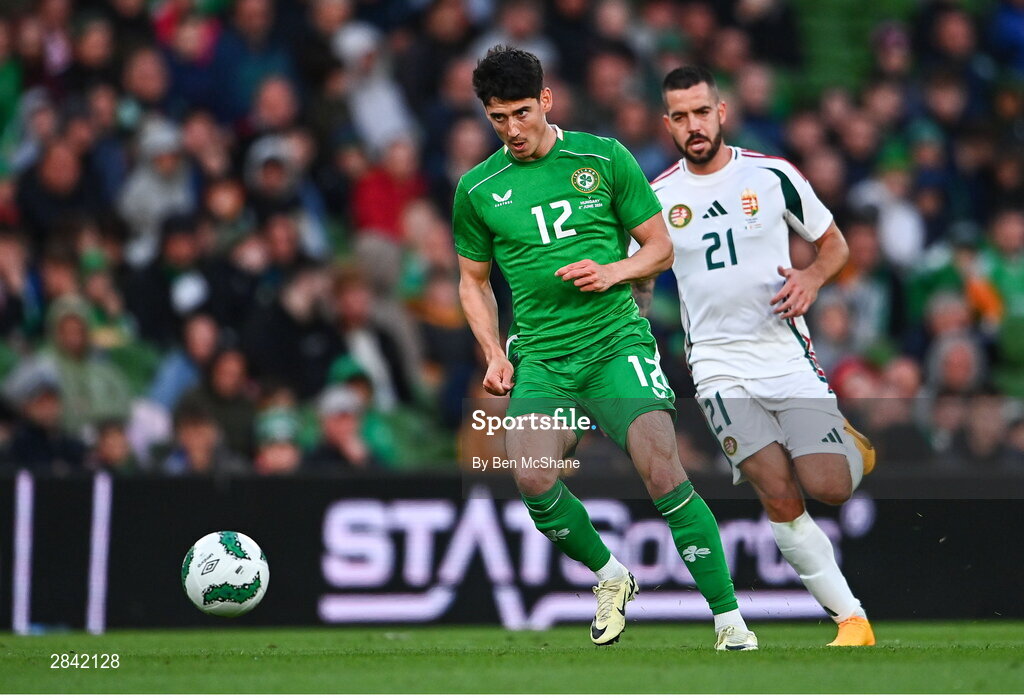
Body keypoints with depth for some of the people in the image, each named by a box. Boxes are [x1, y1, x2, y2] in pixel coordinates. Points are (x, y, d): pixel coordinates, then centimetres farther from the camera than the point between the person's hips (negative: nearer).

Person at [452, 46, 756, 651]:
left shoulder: (603, 158, 3)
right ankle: (611, 577, 5)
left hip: (618, 340, -2)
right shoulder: (478, 189, 8)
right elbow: (474, 282, 20)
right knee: (533, 479, -22)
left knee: (663, 471, -19)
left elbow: (660, 247, 9)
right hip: (542, 357, 2)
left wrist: (613, 272, -11)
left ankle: (730, 620, -11)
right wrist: (494, 355, 5)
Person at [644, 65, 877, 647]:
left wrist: (811, 278, -8)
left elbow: (834, 243, 13)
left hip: (786, 352, 0)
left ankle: (850, 444, 22)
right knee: (780, 498, -16)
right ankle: (851, 618, -7)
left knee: (828, 488, -15)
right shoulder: (657, 198, 4)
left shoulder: (774, 176, 1)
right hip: (720, 365, 0)